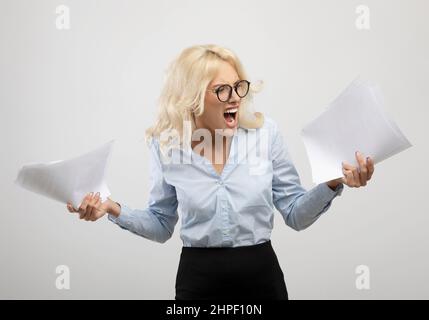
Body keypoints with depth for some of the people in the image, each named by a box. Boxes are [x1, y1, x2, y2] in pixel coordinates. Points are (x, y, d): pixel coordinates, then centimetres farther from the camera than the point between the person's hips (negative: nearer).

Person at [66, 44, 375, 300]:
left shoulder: (266, 131, -7)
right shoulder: (166, 144, -6)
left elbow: (295, 215, 0)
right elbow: (161, 225, 6)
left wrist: (332, 183, -16)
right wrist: (115, 209, -9)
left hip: (261, 272, 0)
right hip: (197, 277, 0)